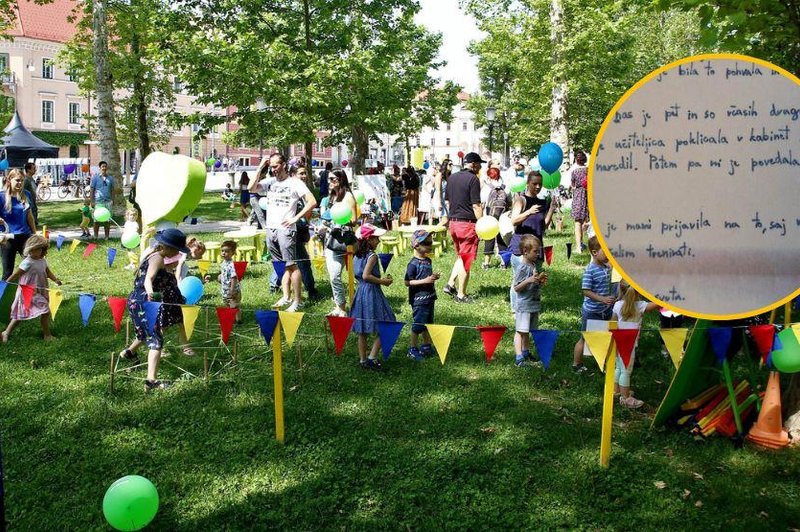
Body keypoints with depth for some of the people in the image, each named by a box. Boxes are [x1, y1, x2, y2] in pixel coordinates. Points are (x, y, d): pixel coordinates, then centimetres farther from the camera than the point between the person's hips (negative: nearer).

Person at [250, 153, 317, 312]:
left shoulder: (295, 183, -3)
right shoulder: (269, 182, 12)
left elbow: (312, 202, -9)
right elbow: (251, 188, 0)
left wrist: (295, 218, -12)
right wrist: (260, 168, -2)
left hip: (285, 229, -6)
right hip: (270, 228, 6)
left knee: (291, 265, -7)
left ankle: (297, 300, -4)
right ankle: (286, 297, 19)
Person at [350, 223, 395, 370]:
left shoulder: (358, 256, 10)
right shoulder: (372, 256, -15)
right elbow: (366, 275, -26)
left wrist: (381, 279, 14)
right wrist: (382, 281, -15)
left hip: (360, 293, 8)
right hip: (372, 294, -8)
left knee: (362, 330, 13)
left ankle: (363, 360, 21)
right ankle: (372, 357, -3)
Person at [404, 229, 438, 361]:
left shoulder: (428, 261, 8)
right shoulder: (413, 264, -17)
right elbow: (407, 282, -19)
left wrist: (434, 277, 1)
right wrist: (425, 281, -23)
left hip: (429, 297, 8)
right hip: (418, 299, -8)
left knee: (428, 323, 18)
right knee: (418, 324, 0)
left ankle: (426, 346, 32)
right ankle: (412, 349, 13)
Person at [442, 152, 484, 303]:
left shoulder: (452, 178, 11)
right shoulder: (473, 179, -12)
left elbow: (447, 201, 17)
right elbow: (476, 206, -16)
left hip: (453, 222, 7)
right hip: (468, 223, -7)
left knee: (460, 257, 22)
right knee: (466, 260, 1)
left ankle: (450, 284, 14)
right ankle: (461, 295, 6)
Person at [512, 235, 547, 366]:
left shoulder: (534, 265, 10)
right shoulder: (522, 268, -16)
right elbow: (516, 288, -18)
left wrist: (540, 281, 2)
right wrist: (528, 281, -30)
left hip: (534, 305, 8)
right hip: (523, 305, -8)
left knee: (527, 331, 17)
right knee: (520, 331, -5)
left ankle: (525, 352, 28)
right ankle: (519, 357, -5)